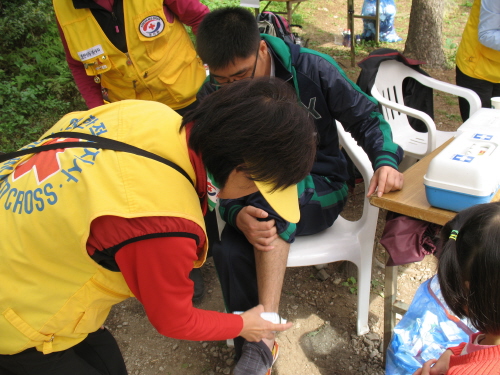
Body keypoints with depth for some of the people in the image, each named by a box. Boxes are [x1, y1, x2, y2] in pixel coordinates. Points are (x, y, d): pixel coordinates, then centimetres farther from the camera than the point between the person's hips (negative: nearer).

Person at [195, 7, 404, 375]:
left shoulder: (312, 69, -13)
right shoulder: (212, 97, -8)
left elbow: (366, 116, -2)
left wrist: (386, 160, -21)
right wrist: (237, 214, -29)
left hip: (320, 191, -2)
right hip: (257, 198, 2)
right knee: (230, 252, -29)